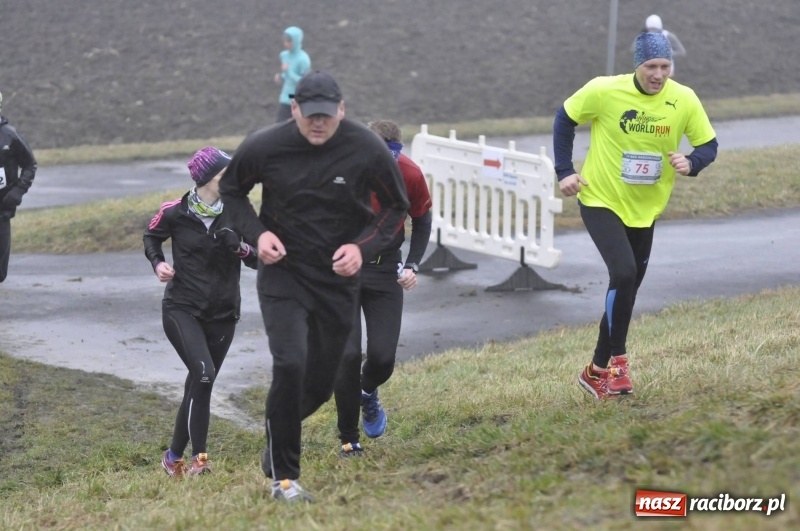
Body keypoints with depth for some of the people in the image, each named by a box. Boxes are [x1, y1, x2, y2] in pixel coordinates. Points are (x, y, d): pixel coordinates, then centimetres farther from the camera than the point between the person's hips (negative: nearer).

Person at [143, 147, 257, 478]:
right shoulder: (176, 213, -7)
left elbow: (258, 260, 1)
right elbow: (151, 236, 14)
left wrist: (240, 247, -19)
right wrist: (157, 263, -3)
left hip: (223, 315, 4)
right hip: (182, 310, -4)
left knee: (199, 387, 7)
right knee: (203, 373, -23)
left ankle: (174, 456, 21)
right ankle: (199, 458, -18)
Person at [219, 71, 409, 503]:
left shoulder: (368, 150, -13)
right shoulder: (264, 147, -12)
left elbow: (396, 208, 2)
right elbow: (230, 190, 7)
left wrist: (363, 247, -14)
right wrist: (257, 233, -11)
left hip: (338, 277, 2)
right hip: (283, 271, -2)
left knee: (321, 383, 10)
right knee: (289, 366, -20)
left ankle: (279, 436, 43)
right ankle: (283, 476, -6)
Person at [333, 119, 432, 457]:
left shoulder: (410, 175, -15)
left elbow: (422, 221, 5)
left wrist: (412, 265, -5)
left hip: (385, 268, 2)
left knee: (383, 356, -6)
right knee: (347, 354, -11)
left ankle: (368, 393, 32)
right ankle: (348, 440, 5)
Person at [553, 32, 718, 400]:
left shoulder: (684, 100, -11)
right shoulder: (603, 91, -18)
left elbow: (708, 145, -2)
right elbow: (564, 119, -2)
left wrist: (691, 163, -24)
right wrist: (565, 172, -6)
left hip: (645, 209, 4)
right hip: (601, 200, -4)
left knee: (627, 287, 12)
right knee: (624, 273, -23)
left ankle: (599, 369, 27)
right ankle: (617, 359, -7)